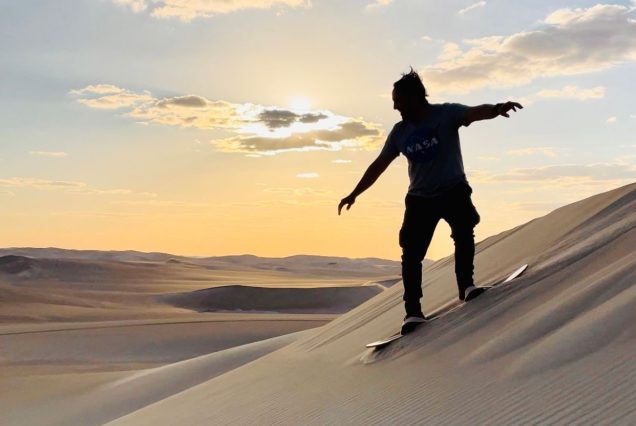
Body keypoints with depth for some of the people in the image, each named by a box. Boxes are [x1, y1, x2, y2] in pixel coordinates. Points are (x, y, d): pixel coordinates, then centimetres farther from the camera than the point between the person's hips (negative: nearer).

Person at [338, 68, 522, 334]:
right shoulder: (399, 132, 2)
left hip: (454, 190, -3)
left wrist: (496, 109, -51)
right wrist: (354, 194, 13)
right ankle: (412, 311, -2)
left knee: (464, 232, -28)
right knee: (412, 253, -6)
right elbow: (379, 165, 10)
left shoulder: (446, 113, -10)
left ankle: (466, 285, -15)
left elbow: (476, 112, -28)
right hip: (420, 199, 3)